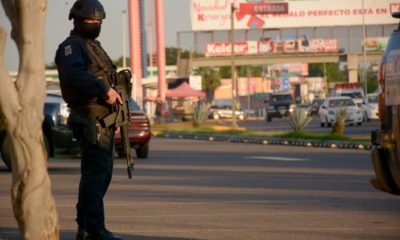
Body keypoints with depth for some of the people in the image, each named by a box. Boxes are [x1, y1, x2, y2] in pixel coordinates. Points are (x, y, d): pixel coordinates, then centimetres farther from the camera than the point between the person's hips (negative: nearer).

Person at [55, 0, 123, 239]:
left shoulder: (95, 47, 23)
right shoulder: (71, 46, -8)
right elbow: (75, 74, -27)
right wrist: (105, 90, -32)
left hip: (105, 119, 10)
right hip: (91, 119, -10)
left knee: (103, 173, 12)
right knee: (95, 171, -12)